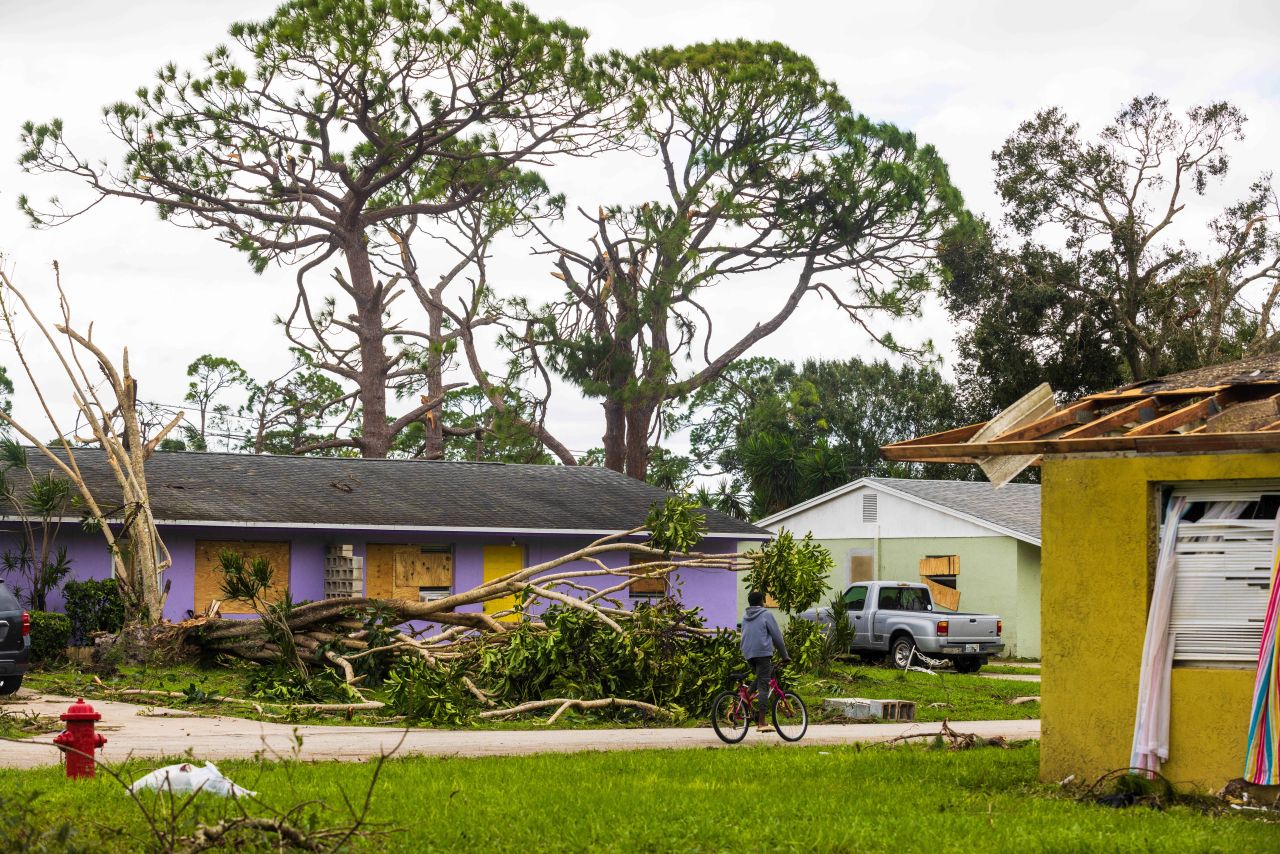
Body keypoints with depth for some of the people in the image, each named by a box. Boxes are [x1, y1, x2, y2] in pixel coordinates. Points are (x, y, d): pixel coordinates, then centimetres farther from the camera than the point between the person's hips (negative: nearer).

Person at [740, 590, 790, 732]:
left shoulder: (745, 616, 18)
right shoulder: (766, 614, -2)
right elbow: (777, 636, -1)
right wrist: (785, 656, 8)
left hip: (748, 654, 7)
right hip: (763, 653, -7)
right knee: (763, 686, -9)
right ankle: (761, 723, -15)